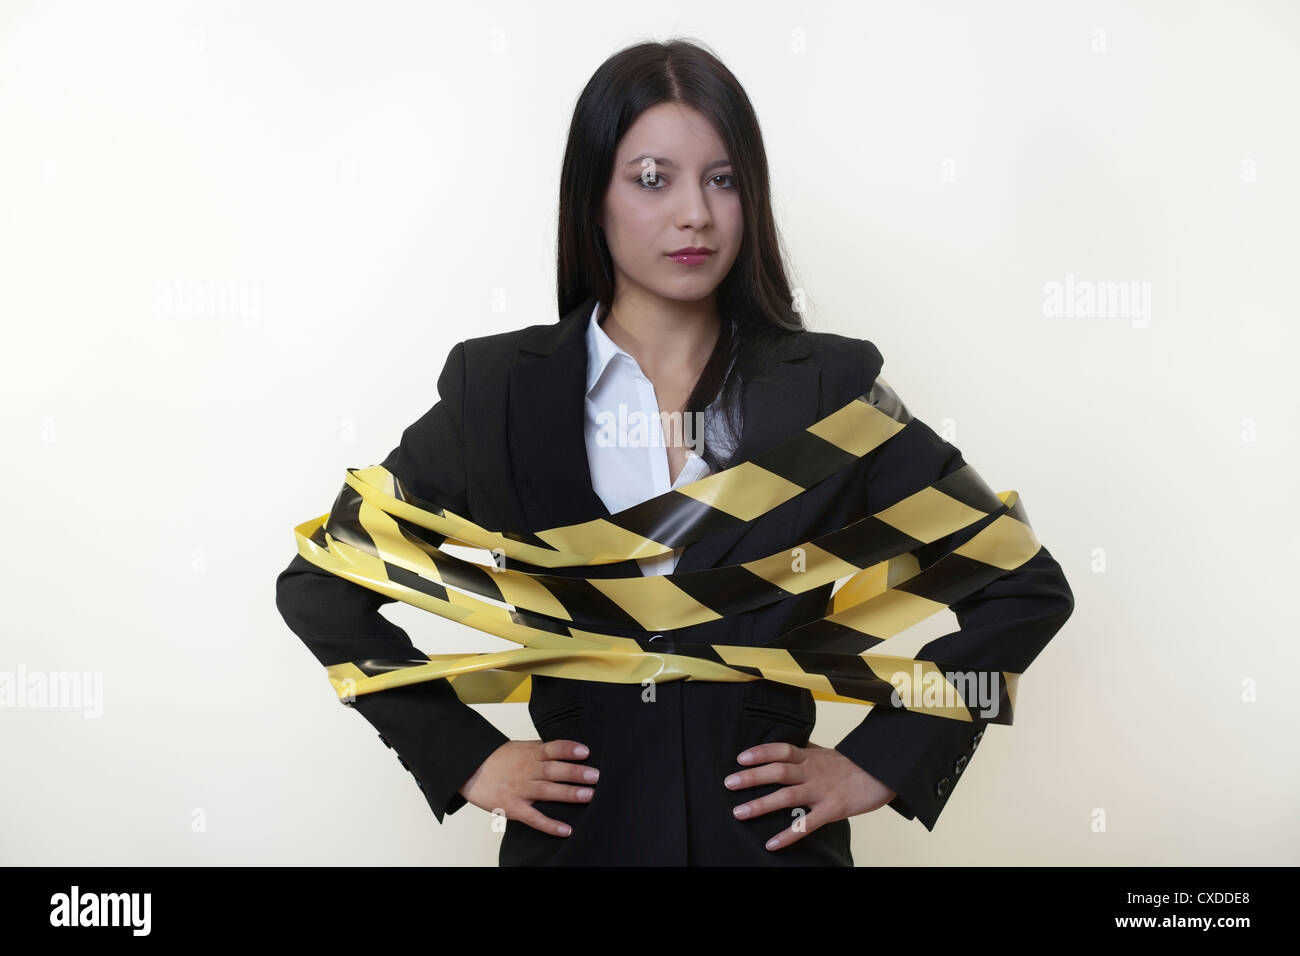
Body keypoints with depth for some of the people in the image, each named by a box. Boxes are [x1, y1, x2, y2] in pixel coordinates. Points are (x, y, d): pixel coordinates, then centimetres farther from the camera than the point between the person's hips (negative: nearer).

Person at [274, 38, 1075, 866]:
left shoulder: (830, 387, -4)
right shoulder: (499, 391, -3)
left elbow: (1028, 590, 1)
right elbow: (321, 588, 4)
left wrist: (880, 763, -4)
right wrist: (466, 758, -3)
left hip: (772, 833, 0)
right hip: (575, 834, 0)